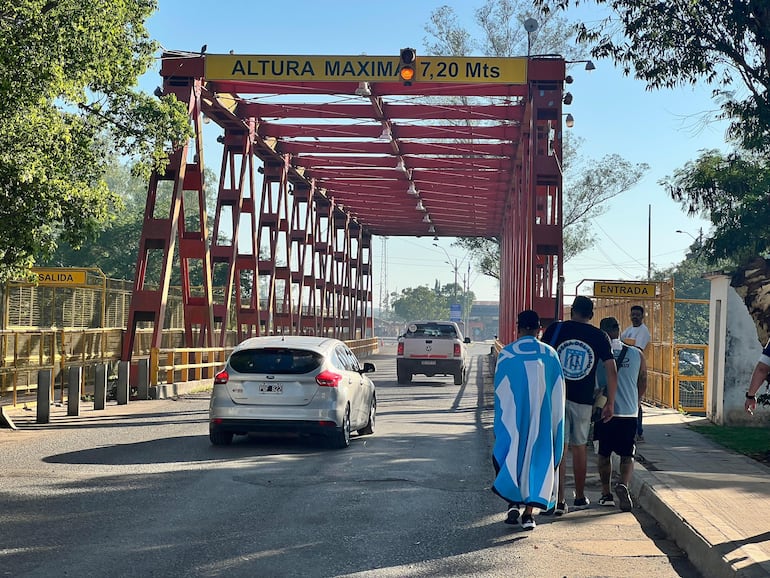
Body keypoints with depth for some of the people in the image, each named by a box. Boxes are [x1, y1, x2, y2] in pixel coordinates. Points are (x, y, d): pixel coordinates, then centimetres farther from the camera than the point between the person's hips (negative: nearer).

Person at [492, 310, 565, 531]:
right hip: (542, 419, 1)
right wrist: (555, 423, 13)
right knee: (537, 458, 6)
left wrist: (500, 425, 13)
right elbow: (558, 393, 4)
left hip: (513, 417, -1)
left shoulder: (505, 354, -2)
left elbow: (499, 391, 3)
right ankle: (529, 512, 2)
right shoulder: (550, 354, 1)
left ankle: (513, 503, 1)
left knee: (512, 456, 13)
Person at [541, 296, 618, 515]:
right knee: (579, 447, 16)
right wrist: (610, 403, 4)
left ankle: (559, 500, -7)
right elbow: (612, 371, -2)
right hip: (583, 399, 1)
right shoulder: (599, 336, 2)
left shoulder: (555, 329, 0)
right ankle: (580, 497, 28)